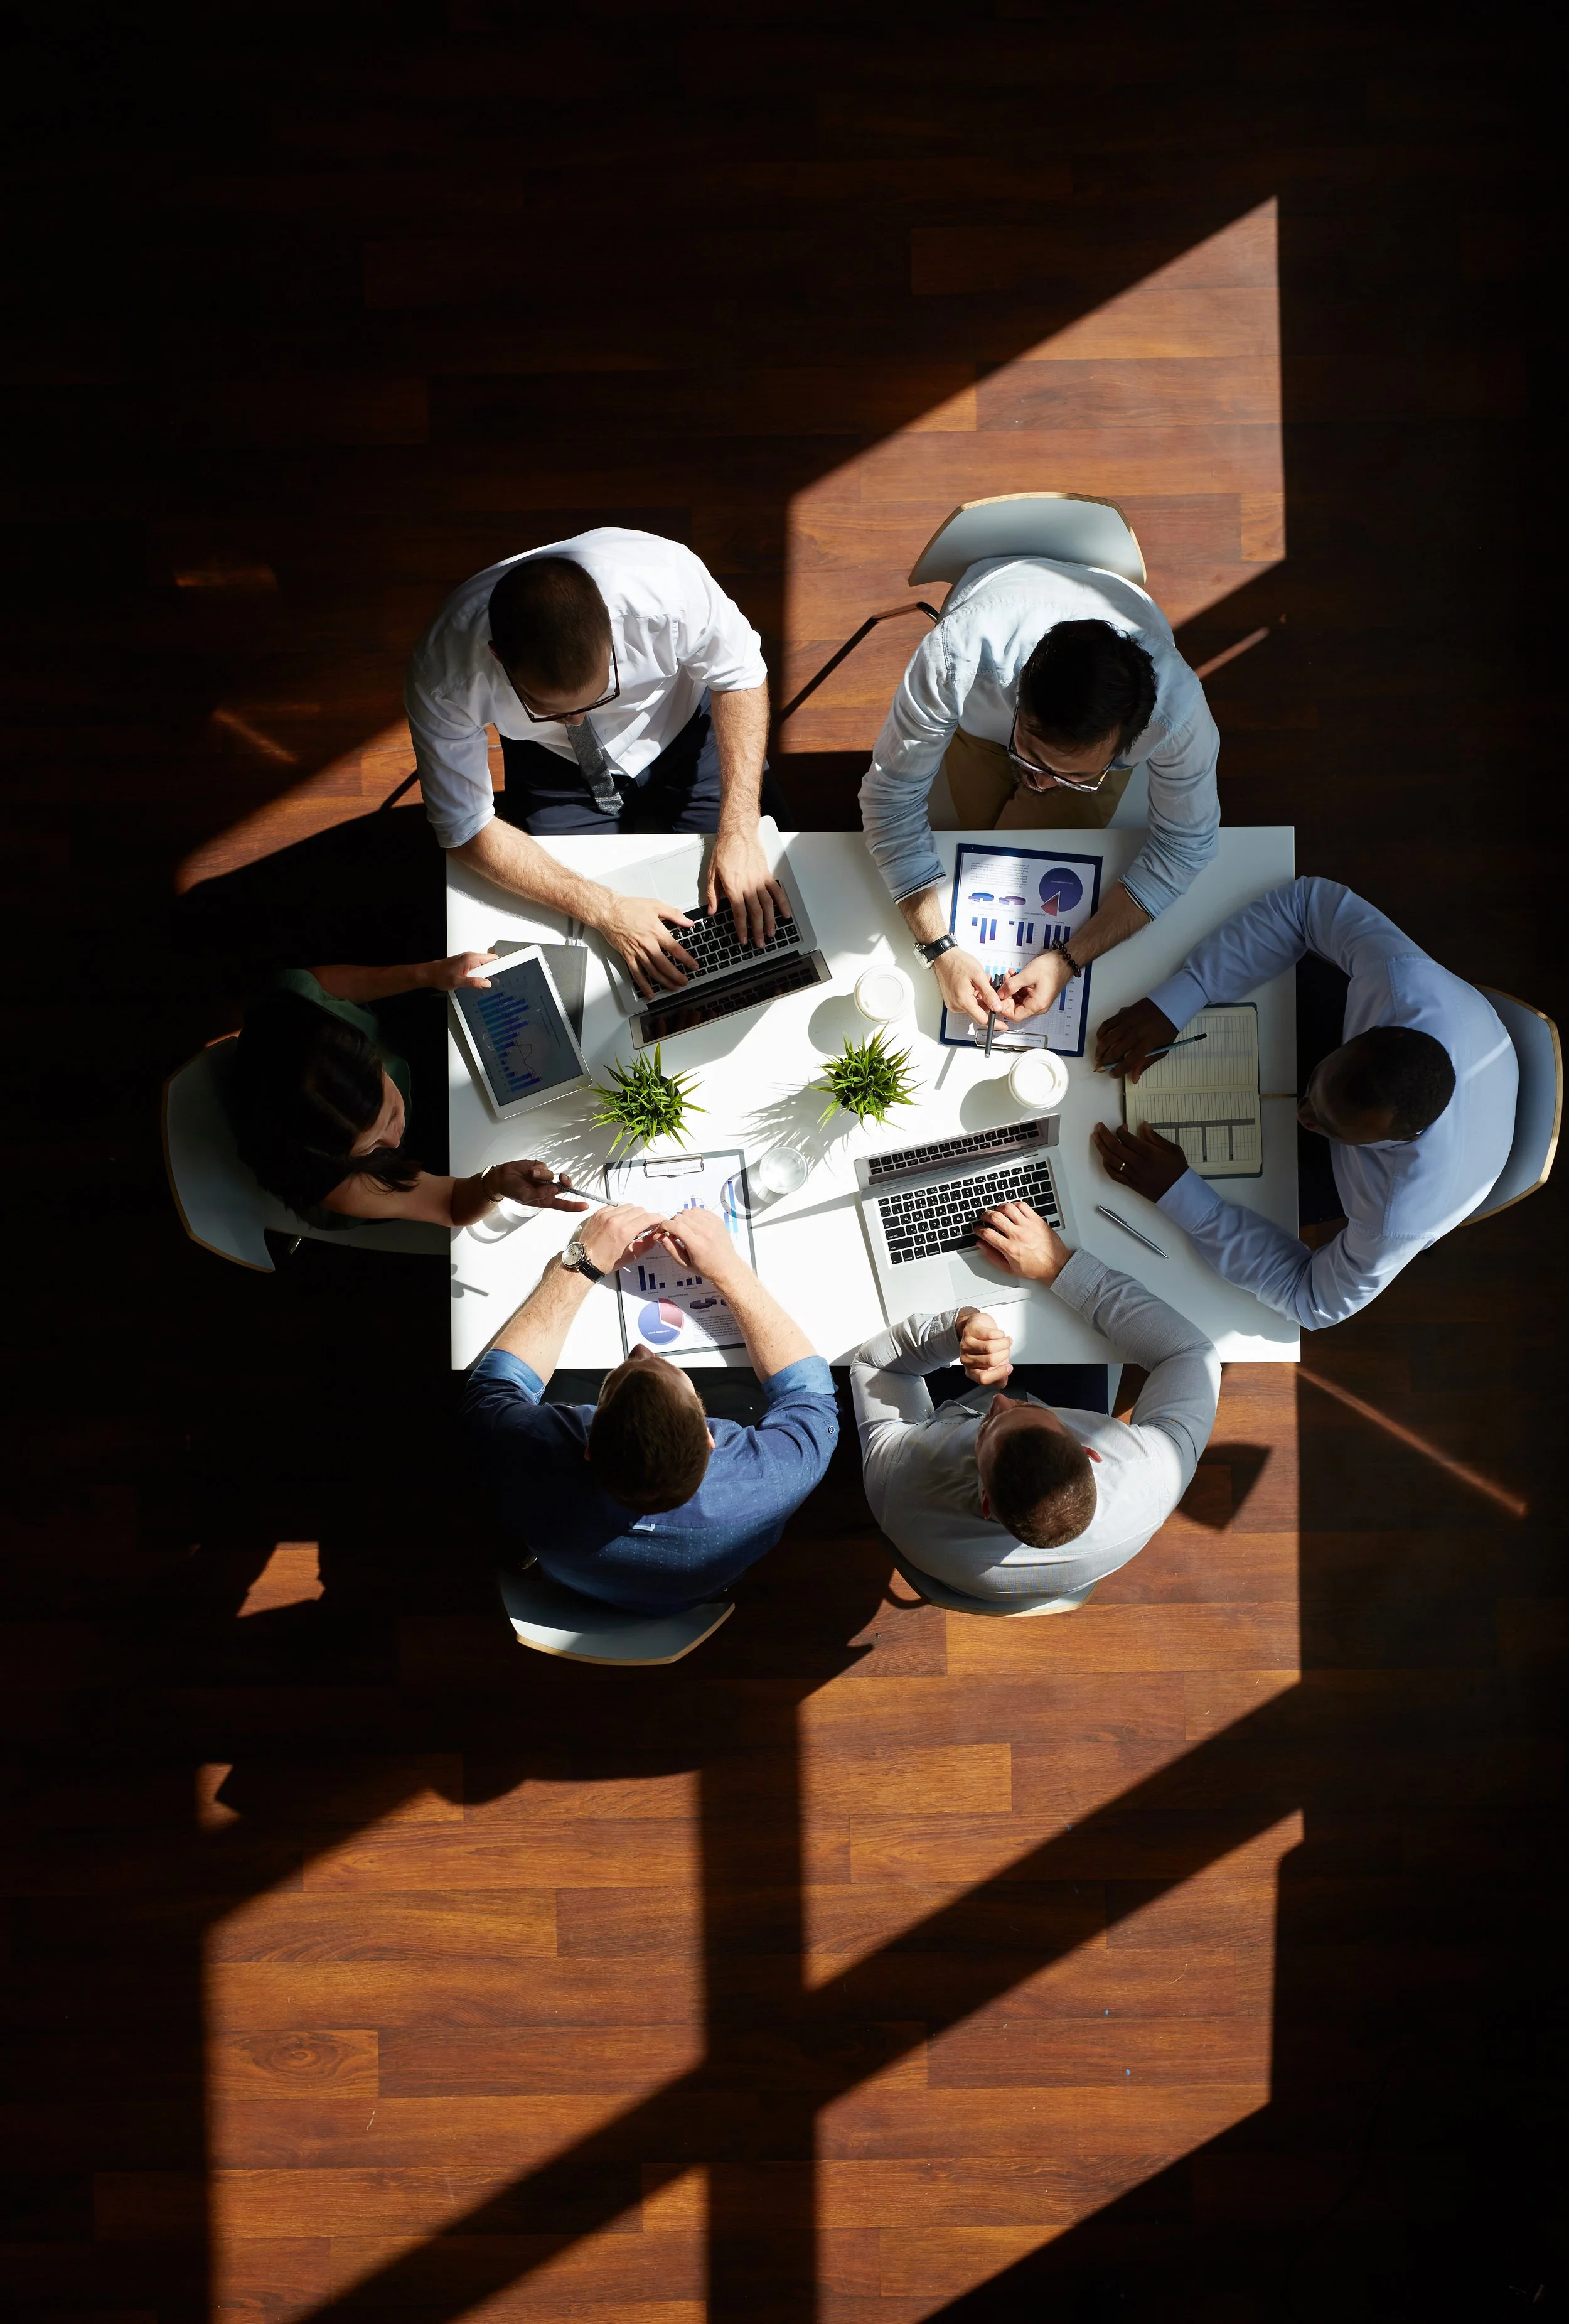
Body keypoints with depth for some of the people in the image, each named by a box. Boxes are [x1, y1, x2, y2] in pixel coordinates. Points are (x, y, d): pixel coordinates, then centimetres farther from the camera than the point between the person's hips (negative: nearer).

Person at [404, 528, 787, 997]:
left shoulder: (668, 581, -38)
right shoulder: (444, 675, -36)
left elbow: (740, 676, -19)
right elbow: (466, 831, -24)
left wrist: (739, 832, -29)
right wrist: (605, 910, -32)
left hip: (683, 729, 1)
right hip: (553, 766, 0)